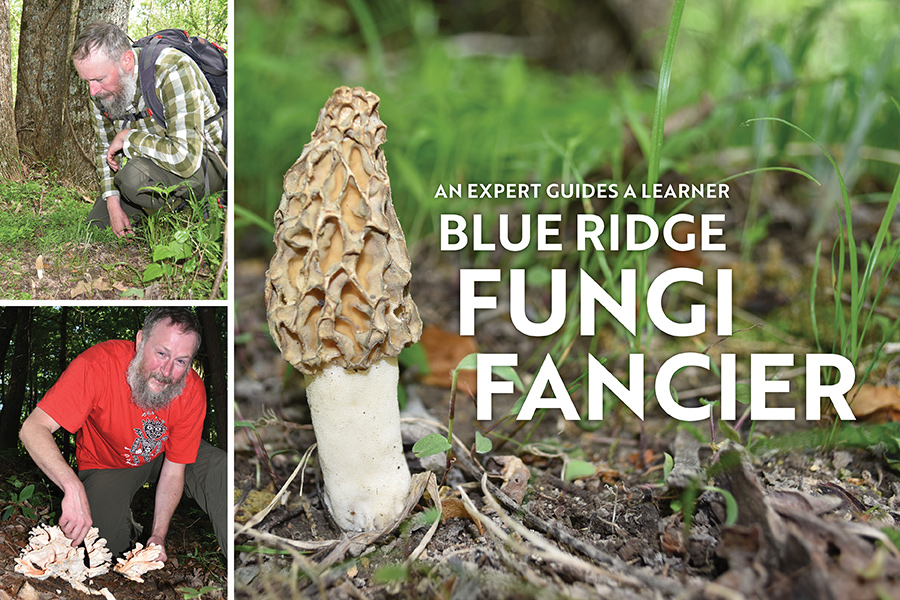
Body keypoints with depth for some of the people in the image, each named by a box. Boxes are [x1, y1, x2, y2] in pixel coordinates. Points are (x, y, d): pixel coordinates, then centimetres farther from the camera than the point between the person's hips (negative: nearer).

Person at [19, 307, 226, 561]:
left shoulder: (192, 391, -27)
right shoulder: (97, 365, -36)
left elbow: (173, 471, -18)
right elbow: (33, 429, -40)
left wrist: (158, 537, -28)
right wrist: (73, 486, -55)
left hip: (162, 453, 2)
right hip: (107, 464, -2)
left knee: (221, 470, -24)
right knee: (106, 543, -24)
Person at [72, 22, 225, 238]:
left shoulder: (173, 71, -30)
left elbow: (186, 158, -38)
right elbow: (106, 149, 9)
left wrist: (128, 137, -25)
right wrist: (113, 203, -5)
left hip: (202, 162, -7)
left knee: (135, 176, -35)